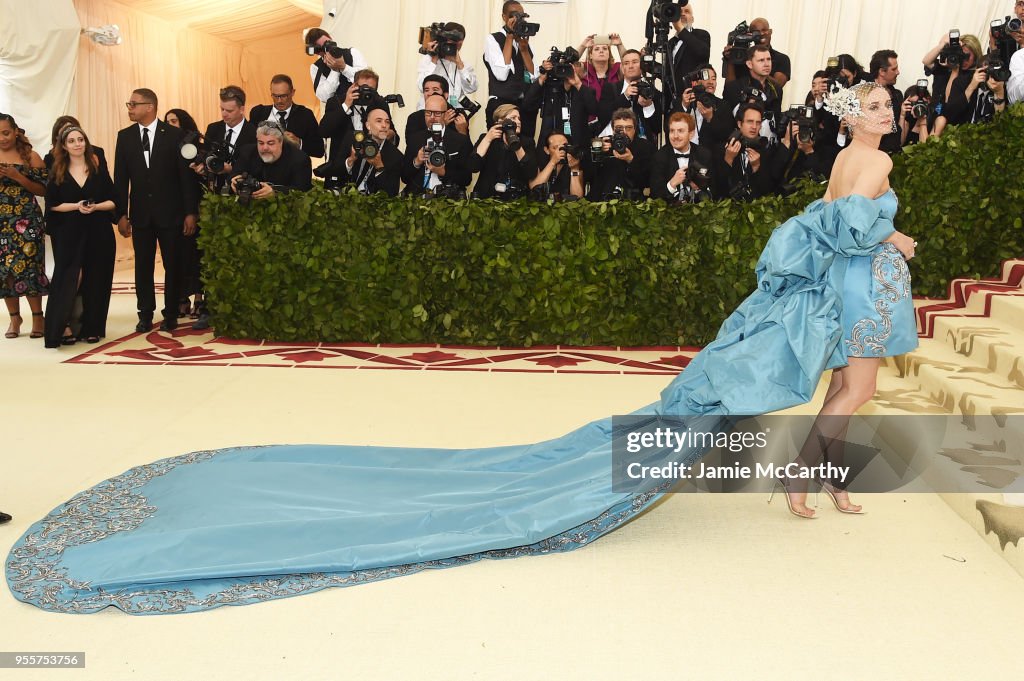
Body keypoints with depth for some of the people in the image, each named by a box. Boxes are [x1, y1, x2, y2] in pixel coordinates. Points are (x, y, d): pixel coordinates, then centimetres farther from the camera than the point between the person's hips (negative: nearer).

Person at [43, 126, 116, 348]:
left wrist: (95, 207, -15)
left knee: (95, 280, 2)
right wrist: (77, 206, -14)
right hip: (69, 233, -1)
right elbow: (52, 204, 1)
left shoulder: (99, 170, 6)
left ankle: (91, 328, 12)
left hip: (98, 232, 1)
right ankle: (62, 327, -5)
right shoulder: (58, 173, 5)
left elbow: (112, 201, 3)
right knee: (67, 279, -7)